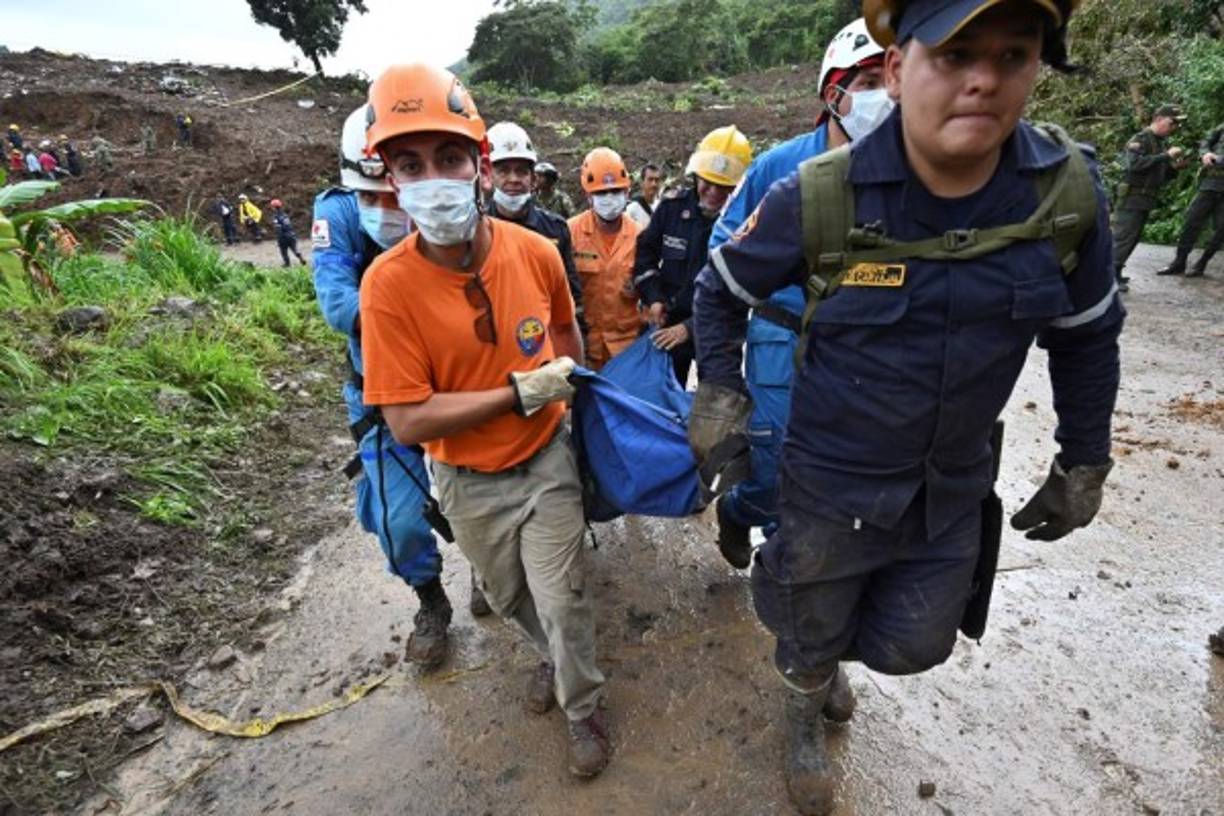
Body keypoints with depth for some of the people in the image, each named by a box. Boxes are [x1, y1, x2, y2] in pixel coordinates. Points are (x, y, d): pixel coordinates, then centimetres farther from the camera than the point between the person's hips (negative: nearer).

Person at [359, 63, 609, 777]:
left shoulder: (536, 253, -15)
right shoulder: (389, 285, -23)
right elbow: (408, 423, -24)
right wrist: (521, 394, -24)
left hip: (546, 459, 0)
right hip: (468, 481, 0)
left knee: (563, 603, 8)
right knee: (510, 596, 23)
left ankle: (585, 707, 39)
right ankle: (554, 653, 57)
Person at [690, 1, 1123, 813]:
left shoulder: (1069, 189, -11)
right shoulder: (819, 197, -20)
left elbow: (1087, 339, 4)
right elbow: (721, 288, -3)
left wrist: (1084, 465, 9)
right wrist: (720, 392, -9)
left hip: (954, 485, 3)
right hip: (832, 481, -2)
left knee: (912, 645, 21)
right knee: (813, 627, 20)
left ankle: (819, 649, 58)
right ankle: (808, 715, 58)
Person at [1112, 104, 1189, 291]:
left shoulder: (1163, 143, 16)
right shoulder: (1140, 139, -9)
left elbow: (1162, 176, 20)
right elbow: (1135, 164, -25)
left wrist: (1174, 167, 0)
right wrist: (1166, 156, -23)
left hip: (1147, 199, 9)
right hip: (1132, 197, -9)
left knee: (1133, 238, 10)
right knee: (1123, 238, -10)